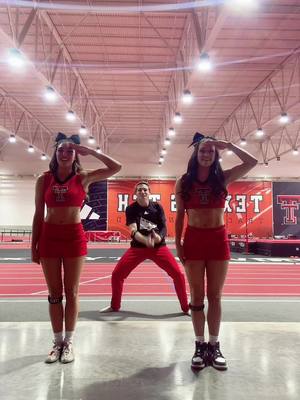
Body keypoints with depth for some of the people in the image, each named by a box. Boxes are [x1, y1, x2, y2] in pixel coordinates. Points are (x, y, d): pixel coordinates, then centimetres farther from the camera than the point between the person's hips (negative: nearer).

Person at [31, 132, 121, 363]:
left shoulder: (83, 178, 0)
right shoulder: (44, 180, 4)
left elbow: (116, 167, -7)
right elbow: (38, 214, 7)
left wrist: (90, 151, -6)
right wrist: (34, 244, 5)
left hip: (74, 237, -1)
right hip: (49, 237, 2)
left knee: (71, 292, 6)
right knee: (54, 293, 9)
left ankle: (69, 342, 20)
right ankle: (58, 341, 23)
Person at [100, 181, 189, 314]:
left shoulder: (157, 207, 0)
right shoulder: (131, 209, -5)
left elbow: (164, 227, -3)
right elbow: (133, 231, -16)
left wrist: (159, 237, -27)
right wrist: (145, 240, -37)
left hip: (159, 247, 0)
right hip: (138, 247, 0)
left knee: (178, 274, -9)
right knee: (116, 274, -4)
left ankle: (186, 307, 12)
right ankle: (114, 306, 21)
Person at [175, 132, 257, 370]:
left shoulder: (222, 178, 3)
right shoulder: (184, 182, 2)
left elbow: (252, 162, -4)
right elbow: (180, 215, 4)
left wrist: (229, 145, -3)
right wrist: (177, 243, 0)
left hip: (218, 239, 1)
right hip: (193, 240, 0)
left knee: (215, 296, 8)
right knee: (197, 296, 6)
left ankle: (214, 346, 20)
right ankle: (200, 346, 18)